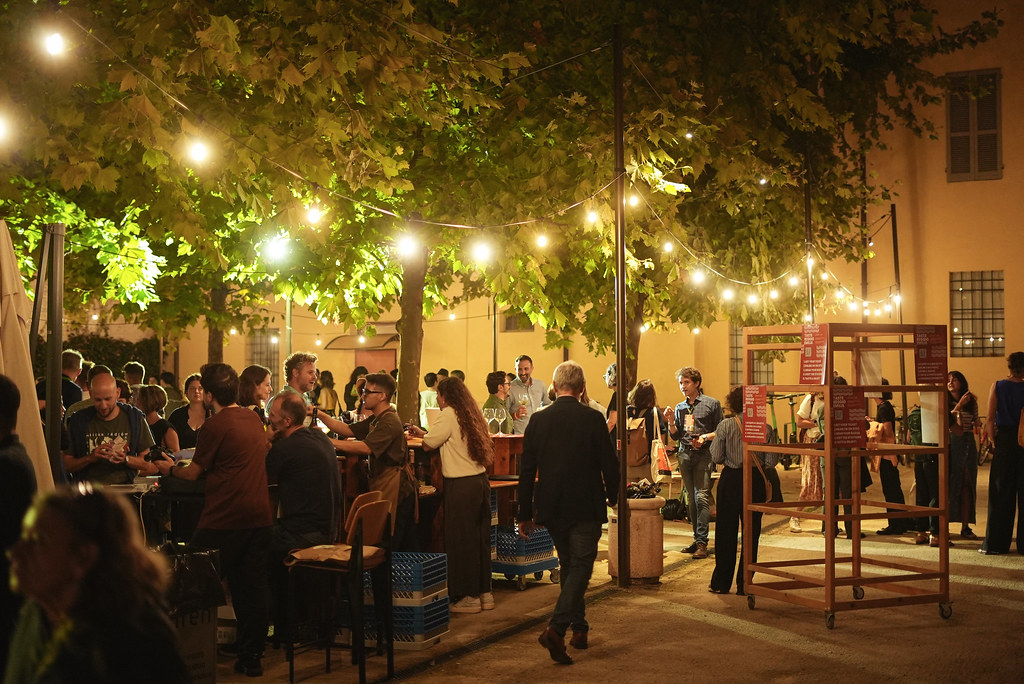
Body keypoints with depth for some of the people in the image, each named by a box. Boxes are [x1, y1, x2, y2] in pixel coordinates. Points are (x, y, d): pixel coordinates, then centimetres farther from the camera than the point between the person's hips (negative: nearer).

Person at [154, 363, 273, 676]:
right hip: (259, 517, 7)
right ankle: (251, 658, 13)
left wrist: (169, 469, 18)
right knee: (252, 589, 8)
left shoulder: (215, 425, -11)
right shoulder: (254, 419, 11)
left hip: (224, 520, -7)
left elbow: (194, 472, -2)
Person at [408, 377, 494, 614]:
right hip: (480, 480, 8)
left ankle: (468, 597, 7)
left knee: (461, 540, 1)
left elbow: (428, 444, -9)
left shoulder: (449, 414, -11)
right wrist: (424, 433, 24)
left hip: (461, 485, -8)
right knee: (480, 538, 13)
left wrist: (423, 435, 12)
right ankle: (484, 592, 21)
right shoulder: (471, 414, 12)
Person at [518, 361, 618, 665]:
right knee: (581, 567, 1)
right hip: (585, 508, -4)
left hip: (551, 508, 4)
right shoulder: (593, 419, -10)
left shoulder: (538, 420, -1)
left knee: (568, 566, 20)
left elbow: (527, 470, 1)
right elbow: (609, 463, -7)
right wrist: (612, 495, 13)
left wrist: (525, 514, 8)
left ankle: (579, 628, 28)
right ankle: (556, 628, -16)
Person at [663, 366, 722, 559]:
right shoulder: (680, 407, 16)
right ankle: (697, 539, 12)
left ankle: (702, 542, -14)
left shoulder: (712, 404, 3)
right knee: (691, 498, 5)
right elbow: (675, 436, 15)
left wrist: (705, 437, -12)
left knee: (702, 496, -12)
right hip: (685, 454, 5)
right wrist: (671, 422, -1)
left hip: (703, 454, -5)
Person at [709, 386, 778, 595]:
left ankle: (722, 583, 13)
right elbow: (772, 461, -6)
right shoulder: (764, 427, -5)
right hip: (756, 481, 1)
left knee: (726, 532, 8)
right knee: (751, 533, 8)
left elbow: (716, 457, -9)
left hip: (731, 480, -1)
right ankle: (744, 584, 10)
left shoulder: (725, 425, -8)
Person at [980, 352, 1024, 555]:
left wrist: (992, 440, 1)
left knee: (1001, 492, 7)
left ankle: (995, 543, 8)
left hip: (1004, 439, 1)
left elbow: (990, 418, -7)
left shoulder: (997, 386, -2)